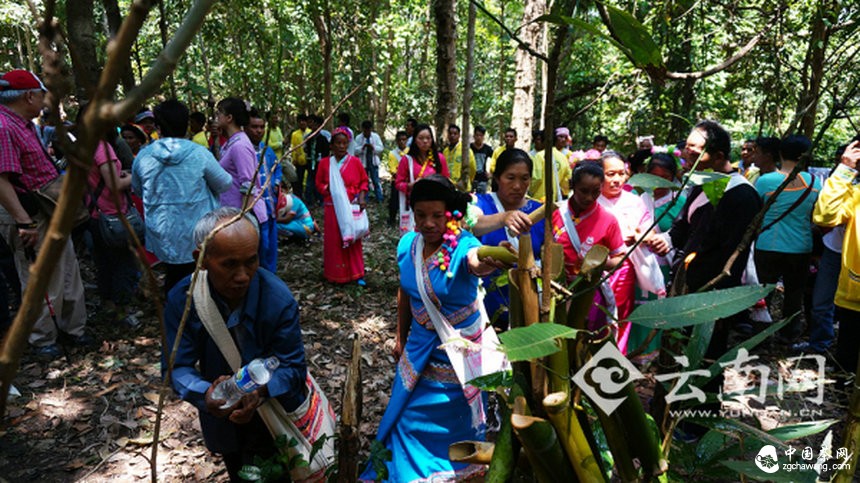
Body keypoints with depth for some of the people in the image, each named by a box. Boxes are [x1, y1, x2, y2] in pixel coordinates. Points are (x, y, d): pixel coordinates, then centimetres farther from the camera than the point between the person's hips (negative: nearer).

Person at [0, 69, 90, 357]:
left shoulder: (24, 124, 10)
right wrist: (25, 222, -28)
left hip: (51, 213, 10)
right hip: (31, 217, -10)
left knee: (68, 273, 18)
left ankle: (74, 327, 32)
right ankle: (42, 340, 22)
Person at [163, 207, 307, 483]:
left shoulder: (279, 299, -28)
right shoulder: (181, 300, -21)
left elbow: (293, 367, -23)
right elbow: (177, 367, -18)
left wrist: (260, 390, -44)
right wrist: (206, 393, -39)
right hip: (222, 417, 3)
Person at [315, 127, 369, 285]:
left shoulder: (355, 161, 0)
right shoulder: (324, 163, 2)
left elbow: (363, 182, 7)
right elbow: (319, 184, 9)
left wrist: (362, 197, -8)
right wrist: (327, 188, -11)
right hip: (332, 208, 1)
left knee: (352, 240, 3)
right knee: (333, 241, 4)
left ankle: (357, 274, 10)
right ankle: (334, 273, 15)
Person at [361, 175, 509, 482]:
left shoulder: (462, 245, -28)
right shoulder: (408, 244, -11)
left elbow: (476, 260, -54)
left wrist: (488, 260, -78)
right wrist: (400, 337, 12)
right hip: (421, 342, 5)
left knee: (452, 416, 15)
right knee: (410, 413, 22)